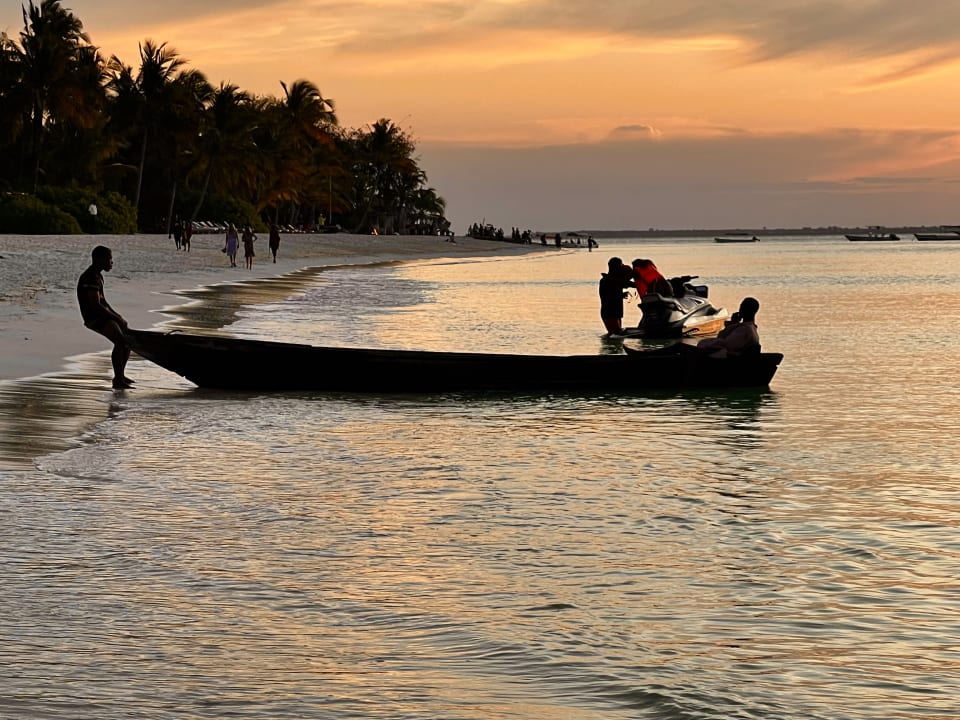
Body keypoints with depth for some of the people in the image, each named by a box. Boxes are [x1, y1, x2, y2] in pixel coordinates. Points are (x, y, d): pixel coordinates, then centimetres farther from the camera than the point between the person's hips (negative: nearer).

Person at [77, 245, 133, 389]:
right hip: (93, 319, -11)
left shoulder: (97, 276, 16)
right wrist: (117, 318, -17)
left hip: (103, 316, 11)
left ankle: (120, 375, 19)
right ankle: (118, 380, -26)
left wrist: (116, 315, 10)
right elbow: (96, 305, -23)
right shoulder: (91, 278, -18)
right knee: (120, 341, -26)